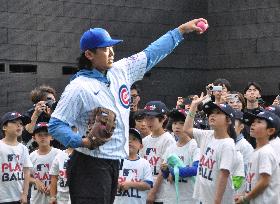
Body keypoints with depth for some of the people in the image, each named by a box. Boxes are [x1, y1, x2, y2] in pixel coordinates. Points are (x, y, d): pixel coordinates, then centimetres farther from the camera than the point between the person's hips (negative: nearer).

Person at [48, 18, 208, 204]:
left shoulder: (120, 72, 8)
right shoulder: (79, 87, -12)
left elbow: (151, 54, 17)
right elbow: (56, 125, -12)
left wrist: (182, 30, 17)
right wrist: (83, 141, -26)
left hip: (114, 164, 8)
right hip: (90, 165, -8)